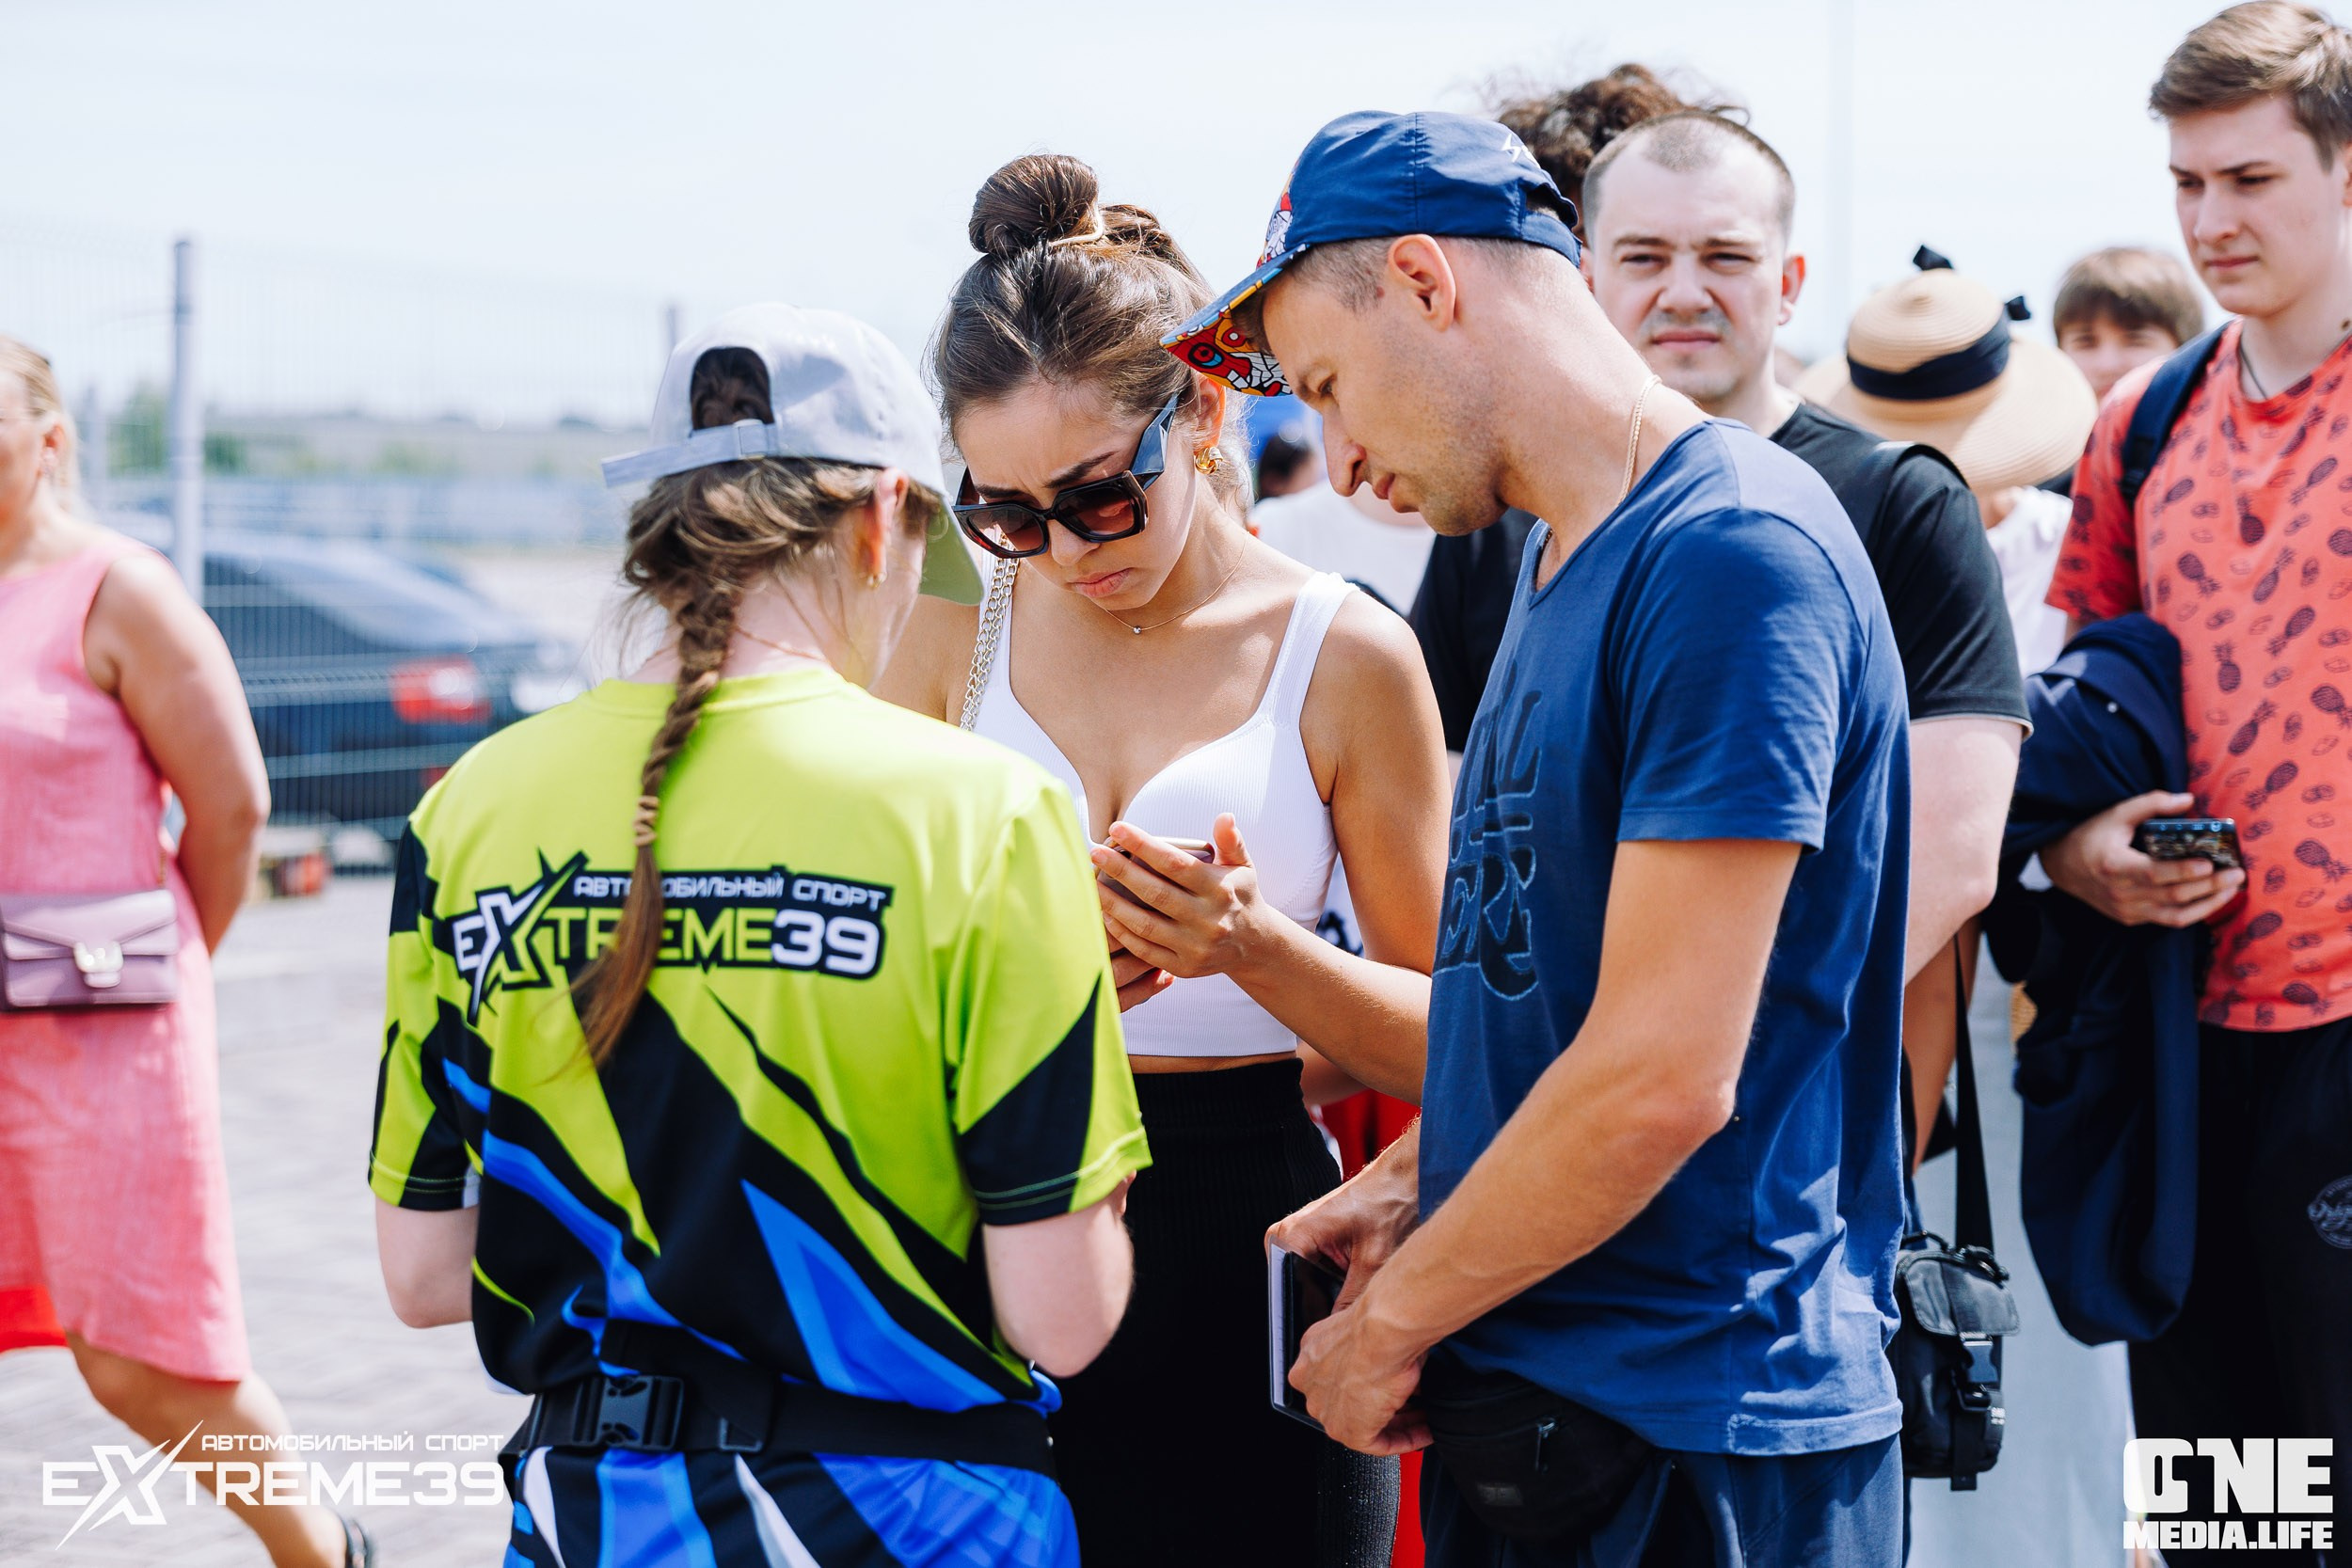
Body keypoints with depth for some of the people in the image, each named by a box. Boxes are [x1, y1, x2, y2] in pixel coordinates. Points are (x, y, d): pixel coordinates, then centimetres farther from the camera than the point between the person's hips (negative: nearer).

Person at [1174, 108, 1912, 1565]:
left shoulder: (1732, 553, -18)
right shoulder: (1563, 559, 13)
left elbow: (1662, 1078, -22)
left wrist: (1393, 1318, -11)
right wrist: (1411, 1183, 6)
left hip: (1687, 1431, -8)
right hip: (1529, 1393, 8)